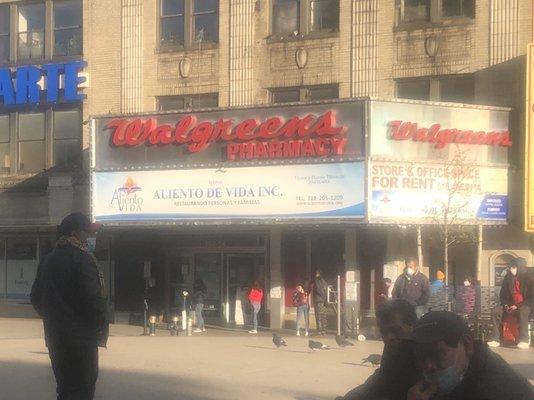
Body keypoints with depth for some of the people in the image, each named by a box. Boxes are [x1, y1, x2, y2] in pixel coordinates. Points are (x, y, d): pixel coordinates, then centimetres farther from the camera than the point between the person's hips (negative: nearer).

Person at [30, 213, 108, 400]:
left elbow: (36, 298, 16)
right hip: (81, 338, -8)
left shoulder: (48, 260, 12)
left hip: (54, 337, 8)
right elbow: (93, 298, -19)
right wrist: (102, 328, -6)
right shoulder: (82, 258, -14)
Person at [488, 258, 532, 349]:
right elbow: (502, 295, 13)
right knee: (496, 311, -21)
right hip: (511, 305, 5)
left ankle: (524, 341, -40)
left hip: (525, 306, -5)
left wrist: (518, 306, -20)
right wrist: (505, 304, -6)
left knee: (523, 311, -40)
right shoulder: (508, 278, 4)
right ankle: (496, 339, -23)